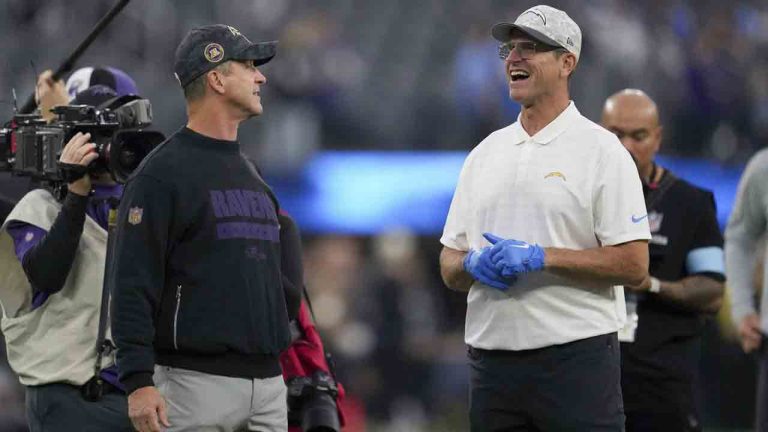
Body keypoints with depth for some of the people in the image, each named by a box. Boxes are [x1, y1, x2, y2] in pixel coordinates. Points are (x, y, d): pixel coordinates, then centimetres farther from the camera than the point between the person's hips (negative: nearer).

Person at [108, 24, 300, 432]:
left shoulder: (249, 173, 20)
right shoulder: (162, 172, -6)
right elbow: (132, 285, -12)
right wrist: (138, 381, -19)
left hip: (267, 380, 8)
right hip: (196, 380, -8)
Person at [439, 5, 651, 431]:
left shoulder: (600, 150, -2)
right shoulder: (485, 154, 16)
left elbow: (633, 265, -9)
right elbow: (449, 267, 17)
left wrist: (539, 257, -17)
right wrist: (473, 263, -6)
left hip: (576, 358, -6)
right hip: (491, 359, 6)